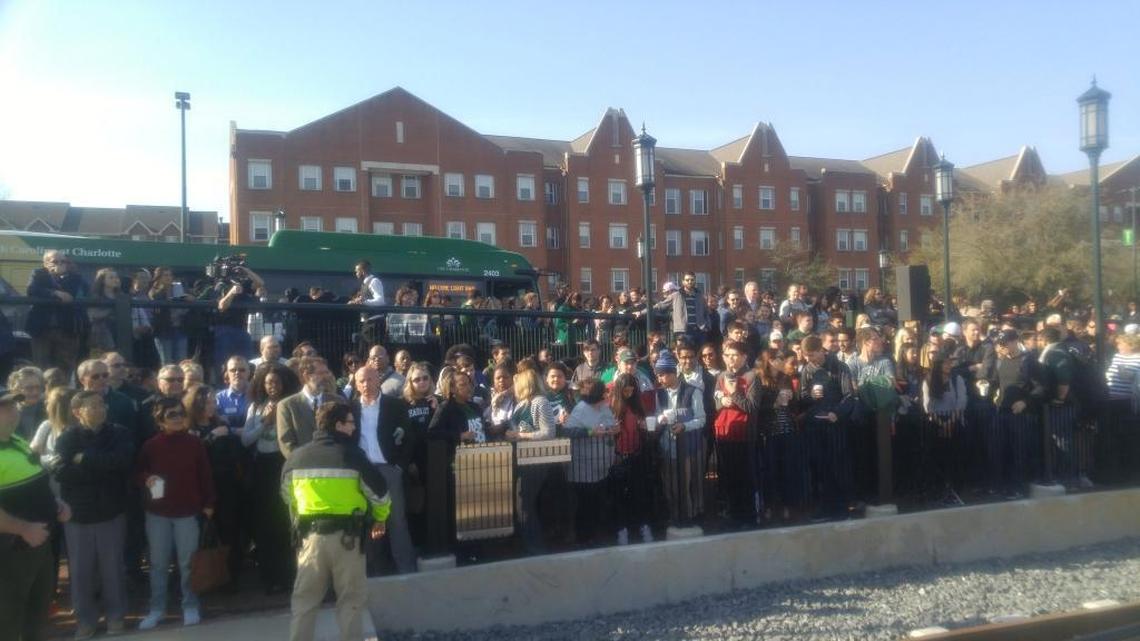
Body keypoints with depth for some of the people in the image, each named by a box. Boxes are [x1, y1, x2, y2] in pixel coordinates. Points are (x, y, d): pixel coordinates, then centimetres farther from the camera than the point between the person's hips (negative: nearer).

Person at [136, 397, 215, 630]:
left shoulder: (195, 443, -3)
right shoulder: (150, 445, -2)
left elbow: (205, 475, 1)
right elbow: (137, 472, 8)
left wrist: (208, 503, 1)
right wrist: (146, 479, -15)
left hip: (188, 511, -1)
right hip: (157, 512, 1)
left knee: (187, 562, 6)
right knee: (158, 563, 10)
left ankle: (190, 607, 17)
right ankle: (156, 608, 21)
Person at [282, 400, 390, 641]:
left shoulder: (296, 457, 4)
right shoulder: (351, 454, -8)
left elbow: (287, 496, 15)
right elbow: (379, 491, -5)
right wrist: (380, 518, 14)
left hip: (311, 533, 3)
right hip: (346, 534, -3)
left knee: (305, 597, 14)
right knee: (351, 598, 10)